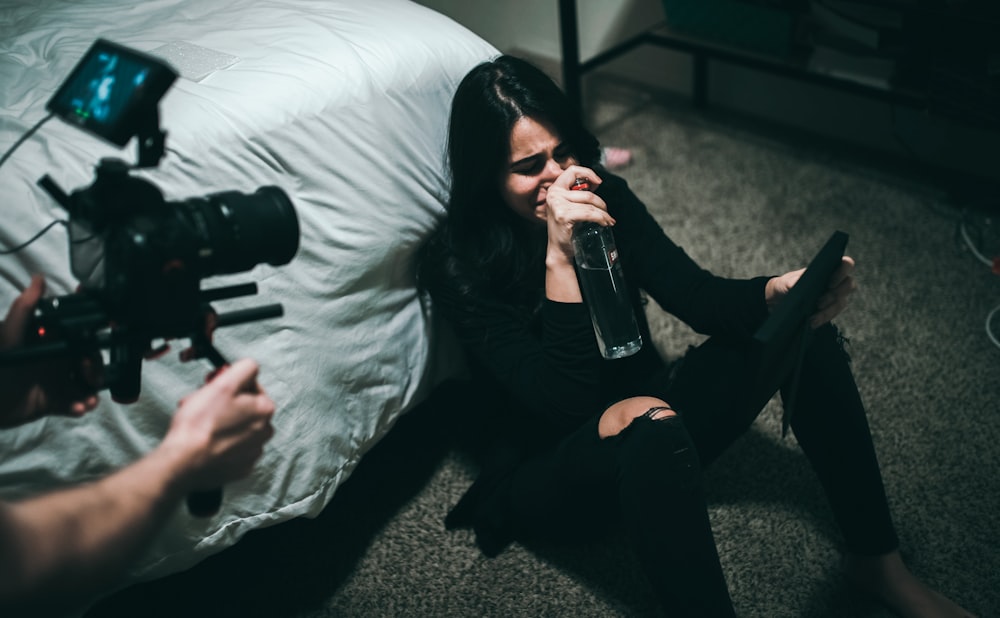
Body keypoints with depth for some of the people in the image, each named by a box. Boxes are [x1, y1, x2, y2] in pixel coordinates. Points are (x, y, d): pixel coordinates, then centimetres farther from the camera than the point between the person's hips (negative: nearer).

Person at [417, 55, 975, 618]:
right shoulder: (457, 265, -19)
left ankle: (878, 560, -6)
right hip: (548, 472, -6)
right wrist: (560, 259, -34)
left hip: (651, 439, 6)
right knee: (649, 422, -40)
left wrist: (779, 293, -31)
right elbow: (568, 398, -26)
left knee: (799, 324, -14)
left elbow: (697, 296, -11)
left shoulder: (603, 196, -3)